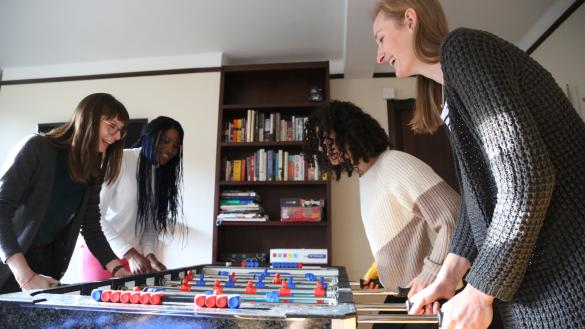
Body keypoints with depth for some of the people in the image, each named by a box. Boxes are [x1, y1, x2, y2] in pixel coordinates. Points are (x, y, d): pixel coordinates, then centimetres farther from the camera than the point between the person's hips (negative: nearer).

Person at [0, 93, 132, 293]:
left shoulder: (93, 172, 3)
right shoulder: (37, 148, -15)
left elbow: (91, 227, 5)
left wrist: (118, 270, -6)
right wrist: (26, 276, -28)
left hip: (48, 263, 5)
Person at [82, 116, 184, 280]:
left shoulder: (161, 175, 7)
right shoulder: (120, 160, -14)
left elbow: (151, 222, 7)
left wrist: (149, 254, -10)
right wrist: (129, 253, -20)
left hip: (134, 256, 6)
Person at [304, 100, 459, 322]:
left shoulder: (397, 165, -20)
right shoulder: (364, 177, 8)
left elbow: (457, 217, -25)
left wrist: (431, 274, -25)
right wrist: (380, 268, 6)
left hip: (422, 296, -8)